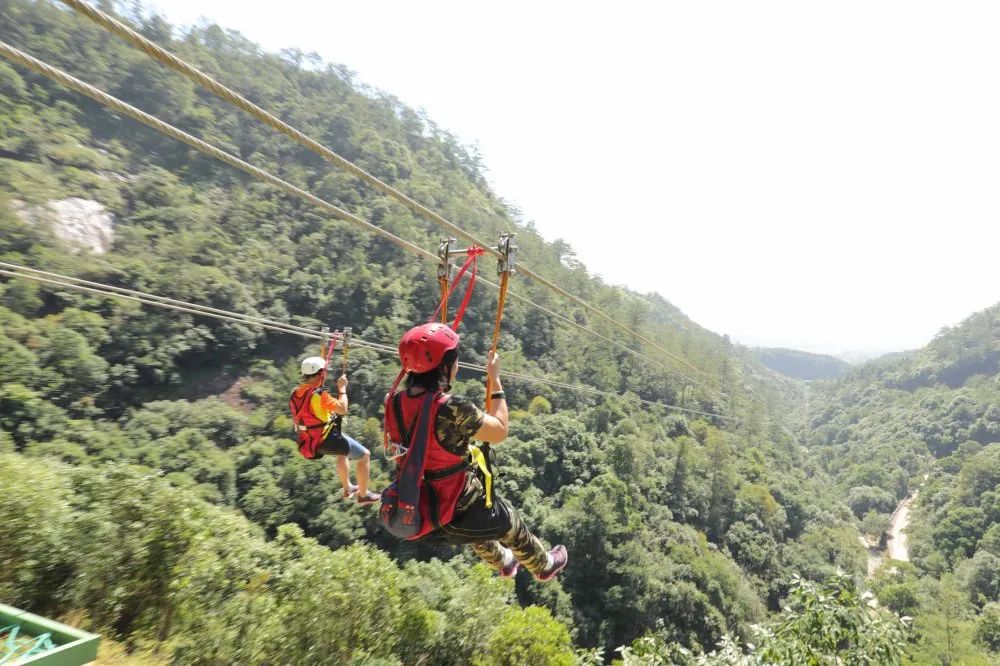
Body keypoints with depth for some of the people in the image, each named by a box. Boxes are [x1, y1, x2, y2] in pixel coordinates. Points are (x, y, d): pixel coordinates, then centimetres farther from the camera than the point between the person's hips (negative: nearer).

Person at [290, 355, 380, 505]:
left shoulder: (295, 394, 1)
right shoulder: (318, 394, -27)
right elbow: (343, 409, -26)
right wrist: (342, 388, -13)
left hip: (310, 441, 9)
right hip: (328, 440, -9)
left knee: (344, 451, 35)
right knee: (365, 455, 7)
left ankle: (348, 489, 44)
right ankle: (363, 495, 19)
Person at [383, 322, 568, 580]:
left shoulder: (394, 402, -12)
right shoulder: (453, 408, -32)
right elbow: (500, 432, -16)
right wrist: (495, 380, -8)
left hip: (416, 510, 7)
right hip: (459, 514, -6)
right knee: (511, 523, 26)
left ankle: (504, 563, 65)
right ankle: (543, 566, 55)